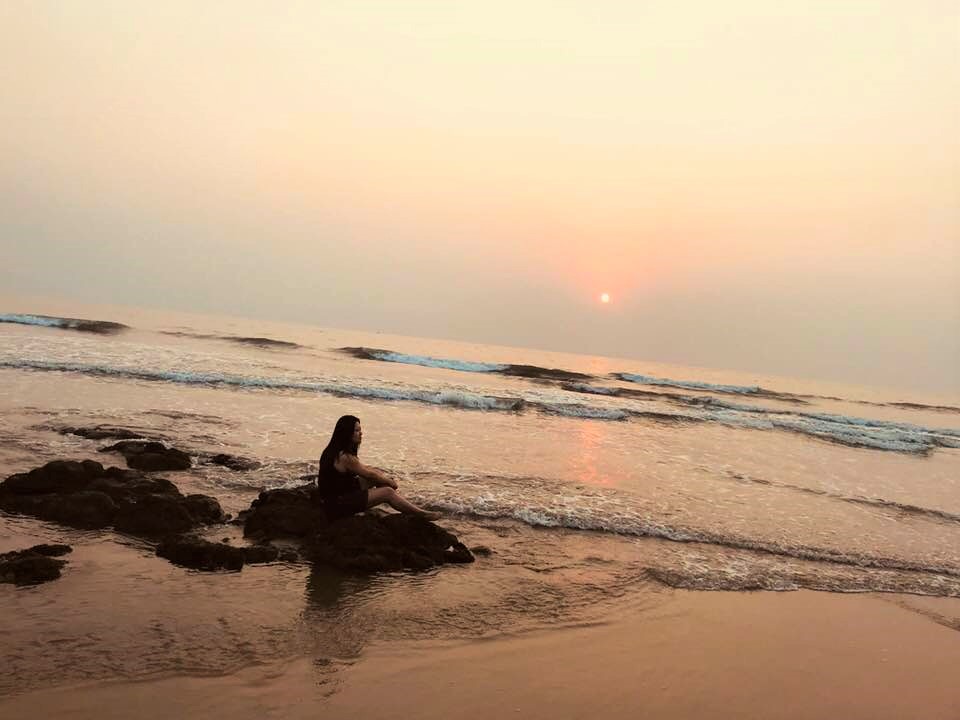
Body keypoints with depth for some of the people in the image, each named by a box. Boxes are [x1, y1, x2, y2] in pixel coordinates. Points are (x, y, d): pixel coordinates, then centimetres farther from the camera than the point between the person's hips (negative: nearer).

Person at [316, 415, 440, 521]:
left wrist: (387, 478, 12)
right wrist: (390, 482, 2)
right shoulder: (345, 457, -25)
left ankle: (408, 507, 13)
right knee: (387, 492, -12)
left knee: (379, 475, 10)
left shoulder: (338, 451, 5)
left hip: (339, 492, 10)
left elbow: (364, 468, 17)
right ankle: (423, 514, 0)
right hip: (338, 504, -10)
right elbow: (369, 474, -14)